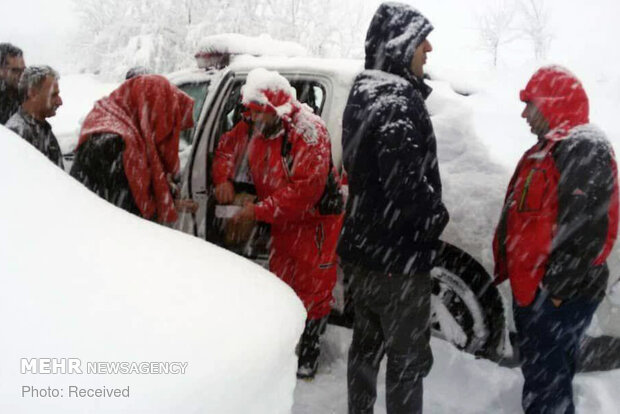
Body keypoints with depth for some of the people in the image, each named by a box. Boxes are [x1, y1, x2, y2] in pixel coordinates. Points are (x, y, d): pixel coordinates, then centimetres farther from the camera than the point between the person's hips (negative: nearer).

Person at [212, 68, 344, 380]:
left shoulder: (309, 133, -28)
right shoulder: (253, 127, -5)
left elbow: (306, 190, -33)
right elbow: (227, 146, 14)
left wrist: (260, 211, -30)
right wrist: (224, 178, -6)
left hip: (315, 219, -7)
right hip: (281, 219, 7)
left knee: (313, 287, 3)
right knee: (281, 280, 18)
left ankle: (309, 351, 21)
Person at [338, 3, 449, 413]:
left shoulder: (364, 96, 9)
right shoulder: (398, 104, -21)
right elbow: (408, 185, -27)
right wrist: (438, 216, -9)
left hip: (362, 249, 9)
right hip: (397, 258, -9)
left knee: (367, 345, 22)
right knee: (409, 359, 6)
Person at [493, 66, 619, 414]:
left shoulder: (584, 151, -19)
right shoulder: (549, 150, 15)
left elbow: (585, 230, -26)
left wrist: (556, 287, -22)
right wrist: (515, 273, 22)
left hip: (558, 296, -10)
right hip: (532, 289, 10)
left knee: (546, 380, 1)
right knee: (541, 371, 24)